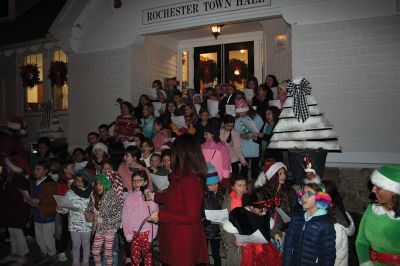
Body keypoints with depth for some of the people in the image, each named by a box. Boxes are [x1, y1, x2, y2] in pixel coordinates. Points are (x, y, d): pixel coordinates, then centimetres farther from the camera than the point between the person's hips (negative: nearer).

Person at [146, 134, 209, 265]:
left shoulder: (190, 180, -27)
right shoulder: (182, 175, 4)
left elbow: (191, 217, -26)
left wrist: (160, 215, -20)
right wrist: (154, 197, 29)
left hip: (183, 240, -9)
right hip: (176, 236, 9)